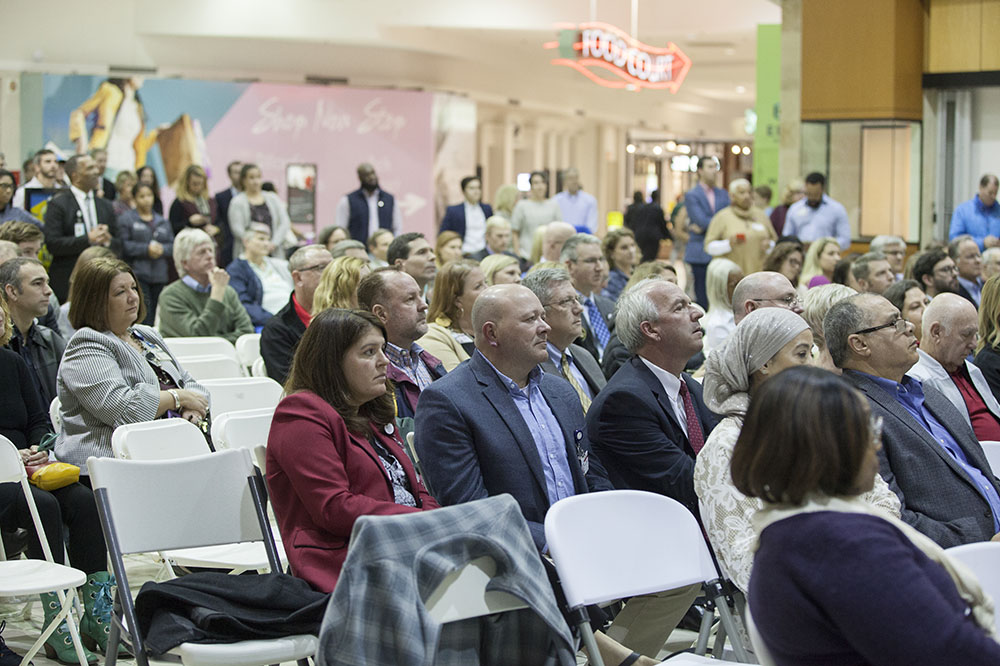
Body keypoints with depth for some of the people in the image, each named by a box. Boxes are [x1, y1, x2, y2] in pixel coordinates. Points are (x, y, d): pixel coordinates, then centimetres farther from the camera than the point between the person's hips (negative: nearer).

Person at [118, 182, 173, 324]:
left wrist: (161, 249, -9)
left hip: (159, 275, 5)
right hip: (137, 274, -5)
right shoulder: (126, 220, 4)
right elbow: (124, 245, -8)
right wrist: (146, 249, -14)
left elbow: (172, 245, 12)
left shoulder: (163, 222, 19)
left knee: (156, 315, 3)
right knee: (144, 313, -16)